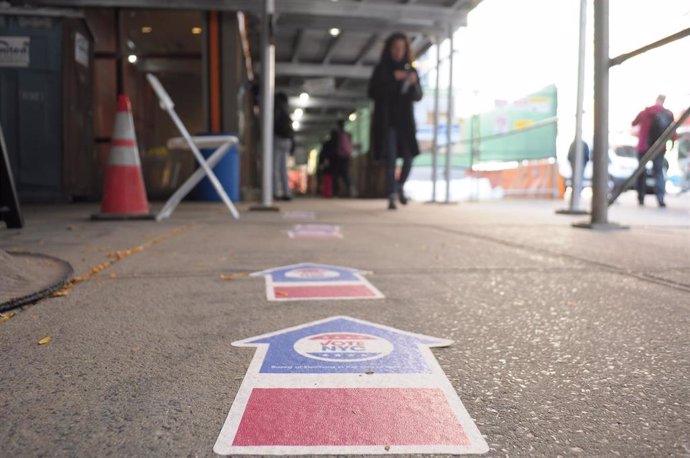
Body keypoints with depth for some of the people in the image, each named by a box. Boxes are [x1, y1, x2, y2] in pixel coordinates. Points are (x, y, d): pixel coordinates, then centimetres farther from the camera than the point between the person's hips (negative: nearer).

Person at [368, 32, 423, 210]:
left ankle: (400, 185, 24)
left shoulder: (410, 70, 10)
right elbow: (373, 92, -8)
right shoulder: (381, 69, 2)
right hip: (386, 119, -3)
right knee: (390, 158, -10)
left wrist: (414, 83, -14)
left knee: (409, 157, -2)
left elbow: (418, 96, 7)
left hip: (405, 119, 3)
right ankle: (392, 196, -7)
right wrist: (392, 79, -16)